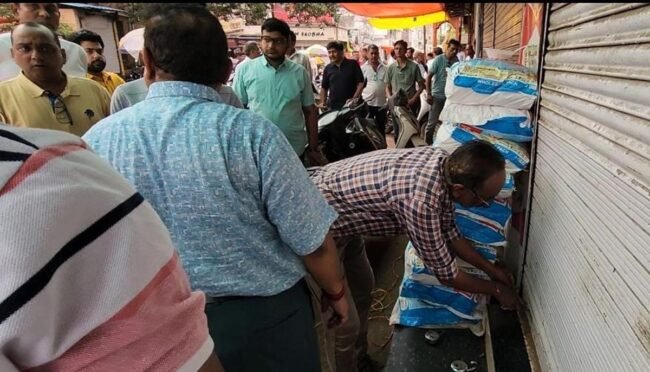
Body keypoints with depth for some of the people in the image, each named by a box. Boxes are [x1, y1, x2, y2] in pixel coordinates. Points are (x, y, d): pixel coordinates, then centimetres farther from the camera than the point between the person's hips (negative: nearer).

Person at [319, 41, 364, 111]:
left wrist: (354, 98, -17)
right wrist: (323, 102, 1)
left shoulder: (353, 64, -1)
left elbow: (361, 83, -4)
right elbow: (324, 87, 15)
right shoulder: (328, 68, 10)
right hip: (333, 107, 3)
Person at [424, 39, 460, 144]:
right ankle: (427, 143, 12)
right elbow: (429, 77, -7)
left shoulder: (456, 61, 1)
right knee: (432, 122, 0)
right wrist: (429, 94, -12)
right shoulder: (438, 59, -8)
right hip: (438, 95, -4)